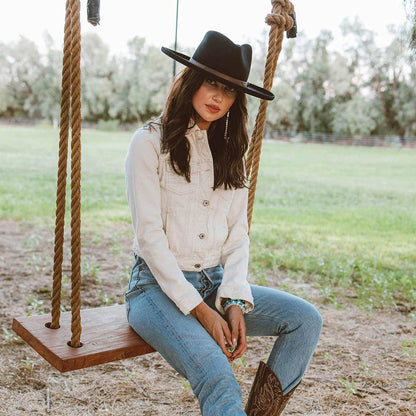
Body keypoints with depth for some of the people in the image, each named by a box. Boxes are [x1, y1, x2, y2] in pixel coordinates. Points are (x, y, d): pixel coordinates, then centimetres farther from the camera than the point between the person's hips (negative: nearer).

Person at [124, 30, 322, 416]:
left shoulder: (229, 150, 11)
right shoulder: (150, 142, -7)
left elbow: (238, 234, 7)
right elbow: (149, 235, -13)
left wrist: (235, 300, -8)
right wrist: (199, 310, -17)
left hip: (216, 282, 6)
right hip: (160, 285, -5)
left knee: (305, 319, -11)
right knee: (217, 377, -29)